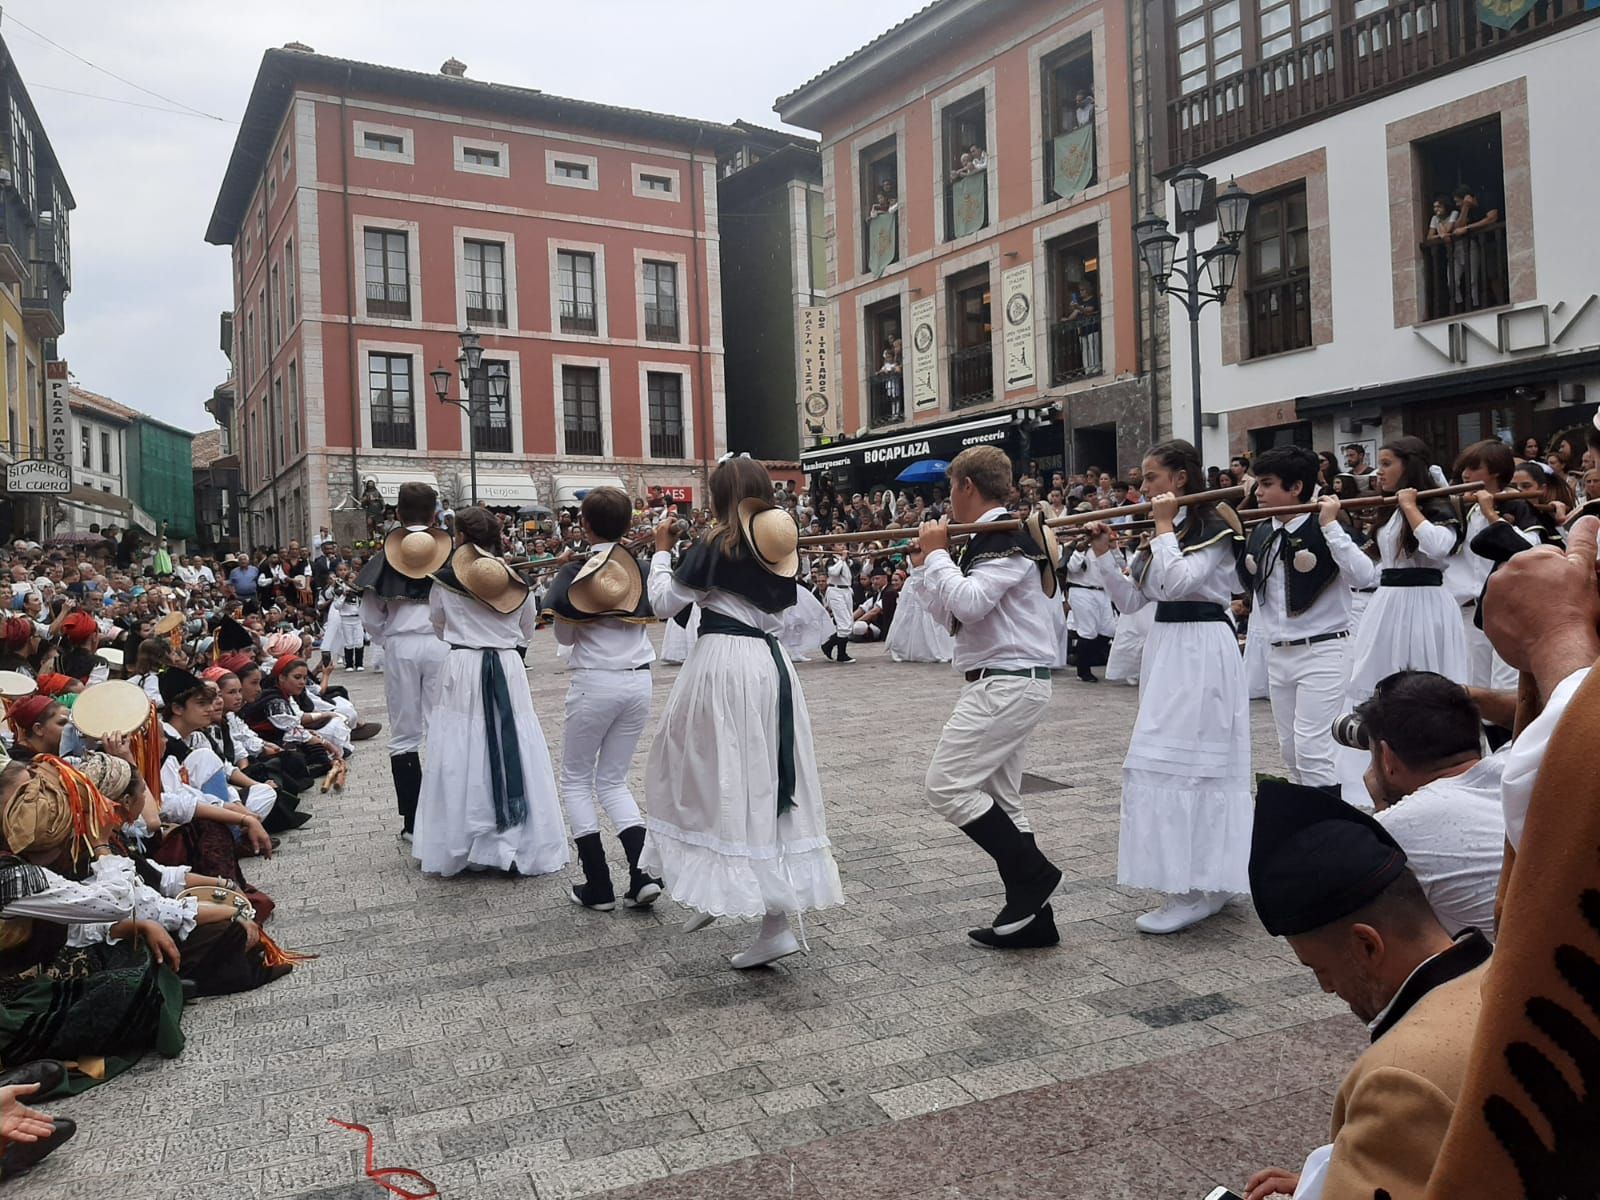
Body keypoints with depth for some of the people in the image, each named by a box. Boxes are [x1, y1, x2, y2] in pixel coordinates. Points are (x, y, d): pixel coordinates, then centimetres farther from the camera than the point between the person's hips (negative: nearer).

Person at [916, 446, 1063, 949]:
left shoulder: (1009, 537, -14)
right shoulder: (989, 538, 17)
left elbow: (969, 603, -27)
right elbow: (950, 615, 20)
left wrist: (936, 553, -14)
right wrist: (929, 566, 9)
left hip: (1007, 684, -11)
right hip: (1004, 683, 11)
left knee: (946, 784, -11)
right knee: (999, 798, 11)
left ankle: (1033, 873, -2)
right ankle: (1032, 916, 15)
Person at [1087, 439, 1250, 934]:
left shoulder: (1213, 527, -9)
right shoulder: (1162, 532, 15)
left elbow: (1177, 583, -24)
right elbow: (1131, 601, 12)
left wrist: (1164, 527, -15)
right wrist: (1103, 555, 3)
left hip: (1202, 651, -9)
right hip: (1167, 648, 9)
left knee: (1178, 760, -11)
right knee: (1196, 763, 12)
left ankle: (1191, 892, -5)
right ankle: (1209, 882, 22)